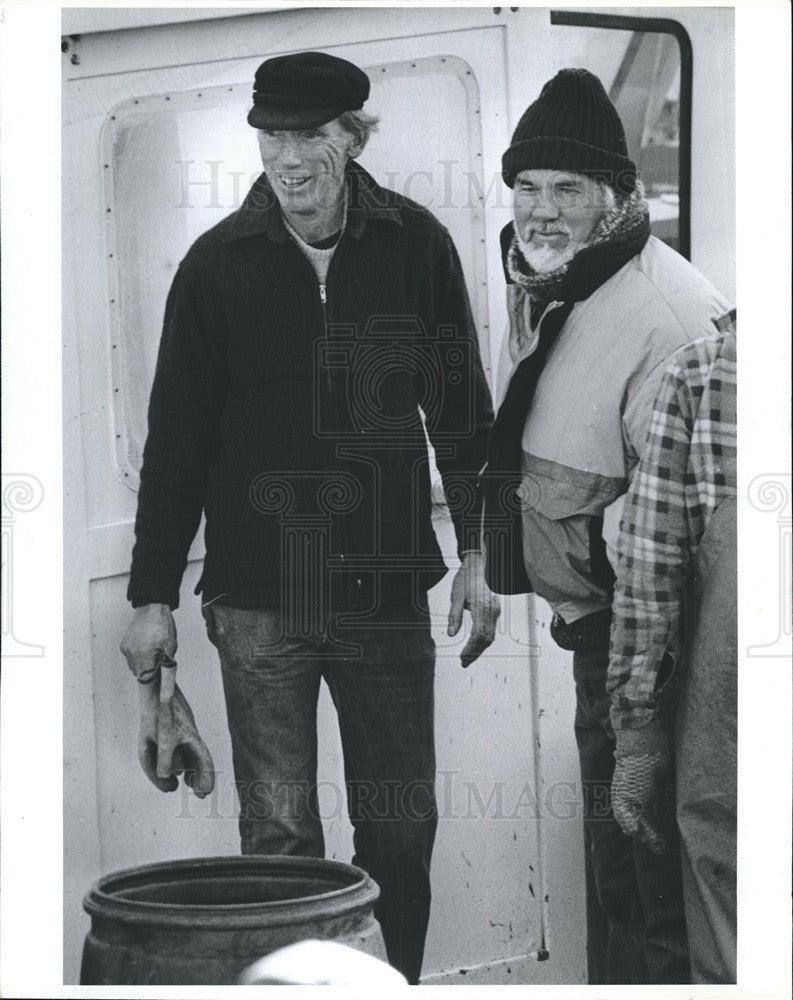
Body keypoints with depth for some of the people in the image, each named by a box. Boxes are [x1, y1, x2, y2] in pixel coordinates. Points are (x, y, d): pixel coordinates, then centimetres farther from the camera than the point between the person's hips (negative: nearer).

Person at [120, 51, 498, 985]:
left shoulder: (415, 246, 2)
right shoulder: (218, 264, -1)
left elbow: (461, 409, 10)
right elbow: (175, 441, 4)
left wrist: (479, 551, 5)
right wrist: (153, 595, 2)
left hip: (388, 591, 1)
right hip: (259, 599, -1)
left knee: (402, 830, 6)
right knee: (279, 840, 0)